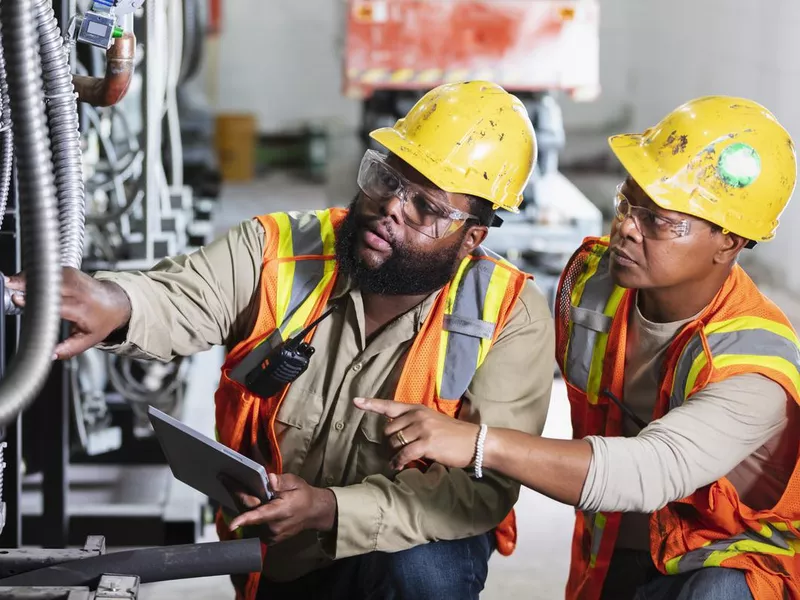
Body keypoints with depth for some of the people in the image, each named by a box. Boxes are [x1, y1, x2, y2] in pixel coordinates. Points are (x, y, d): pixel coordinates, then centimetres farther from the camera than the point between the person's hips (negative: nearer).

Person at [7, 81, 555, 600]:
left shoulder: (512, 320, -15)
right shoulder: (278, 253, -10)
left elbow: (486, 484, -21)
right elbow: (181, 300, -28)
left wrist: (332, 510, -34)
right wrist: (116, 303, -54)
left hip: (412, 554, -4)